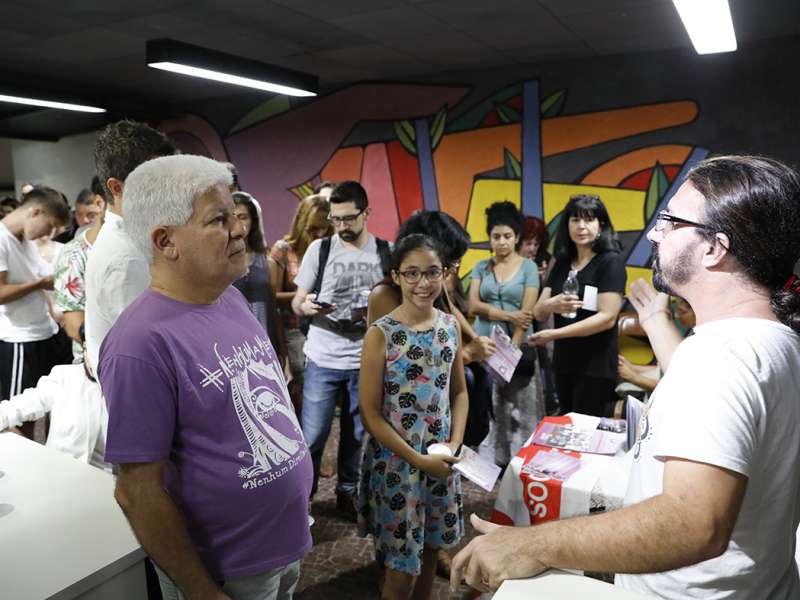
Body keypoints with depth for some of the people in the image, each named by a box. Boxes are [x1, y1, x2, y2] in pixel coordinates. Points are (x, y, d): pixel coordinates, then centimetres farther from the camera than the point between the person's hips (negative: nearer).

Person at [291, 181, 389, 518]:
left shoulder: (386, 252, 1)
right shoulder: (319, 248, -1)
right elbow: (296, 303, 1)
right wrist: (306, 306, -22)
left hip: (367, 361, 1)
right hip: (323, 360, -1)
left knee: (357, 434, 14)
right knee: (312, 435, 3)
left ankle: (347, 492, 34)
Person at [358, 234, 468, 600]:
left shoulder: (450, 326, -1)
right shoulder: (381, 334, -16)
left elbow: (459, 392, 7)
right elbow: (370, 413, -14)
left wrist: (454, 445, -6)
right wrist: (419, 460, -15)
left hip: (442, 459, 5)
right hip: (396, 461, -4)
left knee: (430, 550, 20)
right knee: (402, 566, 8)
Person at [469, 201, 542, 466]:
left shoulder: (528, 267, 1)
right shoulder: (481, 267, 9)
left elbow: (527, 313, -6)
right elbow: (473, 305, -2)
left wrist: (511, 350, -14)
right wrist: (508, 315, -12)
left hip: (518, 347, -2)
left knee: (520, 409, 0)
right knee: (488, 408, 4)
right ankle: (488, 458, 15)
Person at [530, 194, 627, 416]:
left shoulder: (611, 262, -9)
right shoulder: (562, 263, 8)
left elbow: (607, 317, -18)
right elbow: (538, 313, 3)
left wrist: (554, 334, -21)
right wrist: (552, 305, -20)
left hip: (595, 366, -6)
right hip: (563, 362, 6)